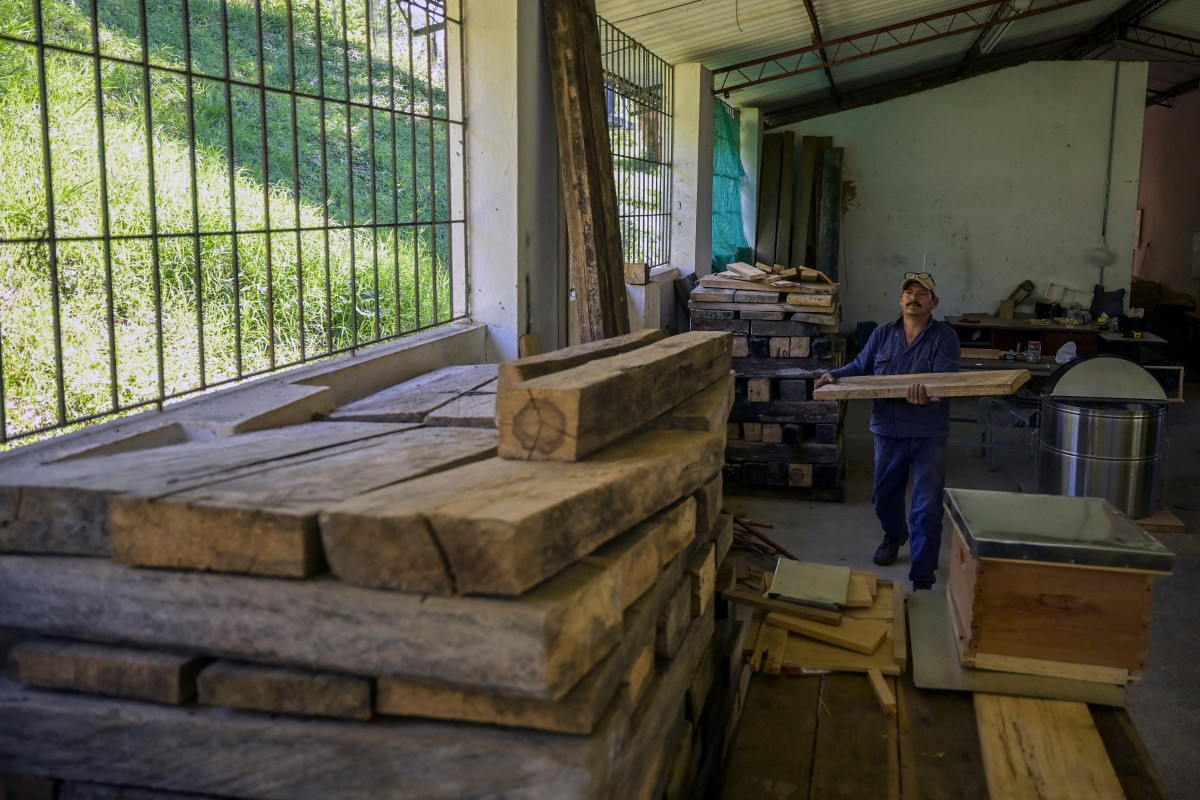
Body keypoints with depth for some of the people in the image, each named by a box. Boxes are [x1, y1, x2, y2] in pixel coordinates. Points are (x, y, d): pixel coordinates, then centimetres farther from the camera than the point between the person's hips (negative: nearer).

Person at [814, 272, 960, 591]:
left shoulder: (945, 337, -5)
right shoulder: (883, 334, 8)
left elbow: (945, 377, -19)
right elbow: (860, 367, 13)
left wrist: (927, 392, -40)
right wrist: (835, 375, -7)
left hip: (928, 433, -4)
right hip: (889, 430, 4)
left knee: (927, 508, -5)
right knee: (884, 495, 20)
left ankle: (922, 577, 2)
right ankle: (894, 535, 52)